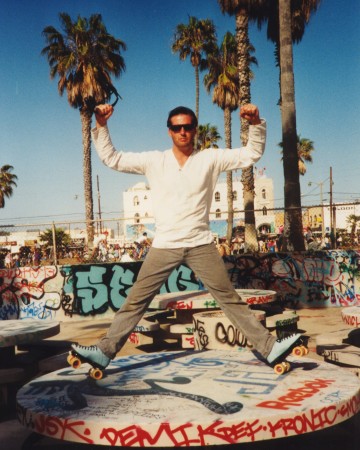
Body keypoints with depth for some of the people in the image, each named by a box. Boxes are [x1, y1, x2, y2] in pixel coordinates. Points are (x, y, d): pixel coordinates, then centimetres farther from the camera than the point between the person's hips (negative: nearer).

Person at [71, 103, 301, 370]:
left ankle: (268, 347, 10)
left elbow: (252, 154, 3)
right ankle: (105, 351, 9)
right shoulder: (154, 161, 4)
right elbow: (111, 158, 6)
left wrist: (256, 124, -13)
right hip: (164, 247, 1)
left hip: (201, 245, 0)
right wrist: (101, 126, -5)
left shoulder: (210, 159, 3)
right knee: (136, 301, 2)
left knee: (230, 299, 4)